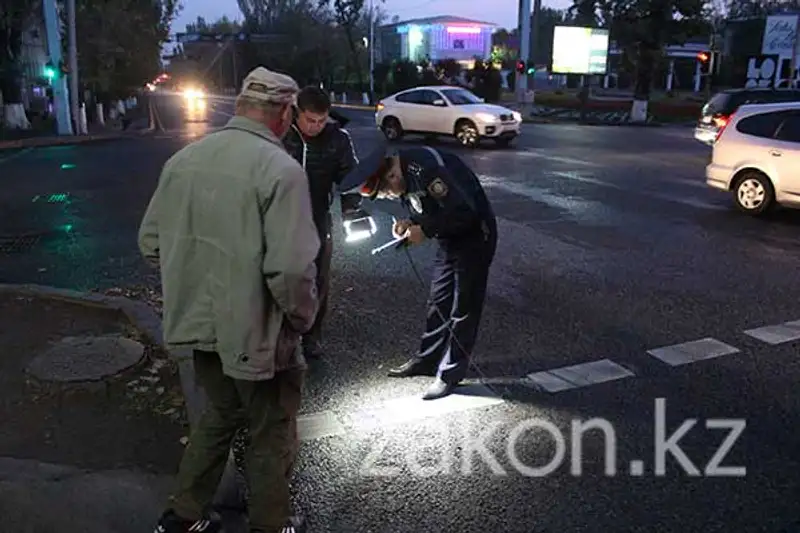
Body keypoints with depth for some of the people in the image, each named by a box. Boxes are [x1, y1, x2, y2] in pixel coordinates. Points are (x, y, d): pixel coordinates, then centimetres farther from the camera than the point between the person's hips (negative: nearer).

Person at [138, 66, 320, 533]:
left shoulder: (184, 159, 0)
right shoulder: (280, 168, -20)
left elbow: (152, 242, 6)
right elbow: (291, 268, -27)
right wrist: (303, 318, -9)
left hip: (201, 324, 7)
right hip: (257, 332, -6)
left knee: (222, 414, 28)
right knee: (272, 435, 16)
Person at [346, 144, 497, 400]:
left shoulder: (426, 167, -28)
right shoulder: (403, 175, 1)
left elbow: (464, 211, -29)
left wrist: (425, 230, -22)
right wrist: (410, 223, -6)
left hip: (474, 235, -9)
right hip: (451, 239, 9)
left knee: (463, 308, 0)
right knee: (438, 303, 16)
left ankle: (450, 374, 9)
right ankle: (427, 360, 29)